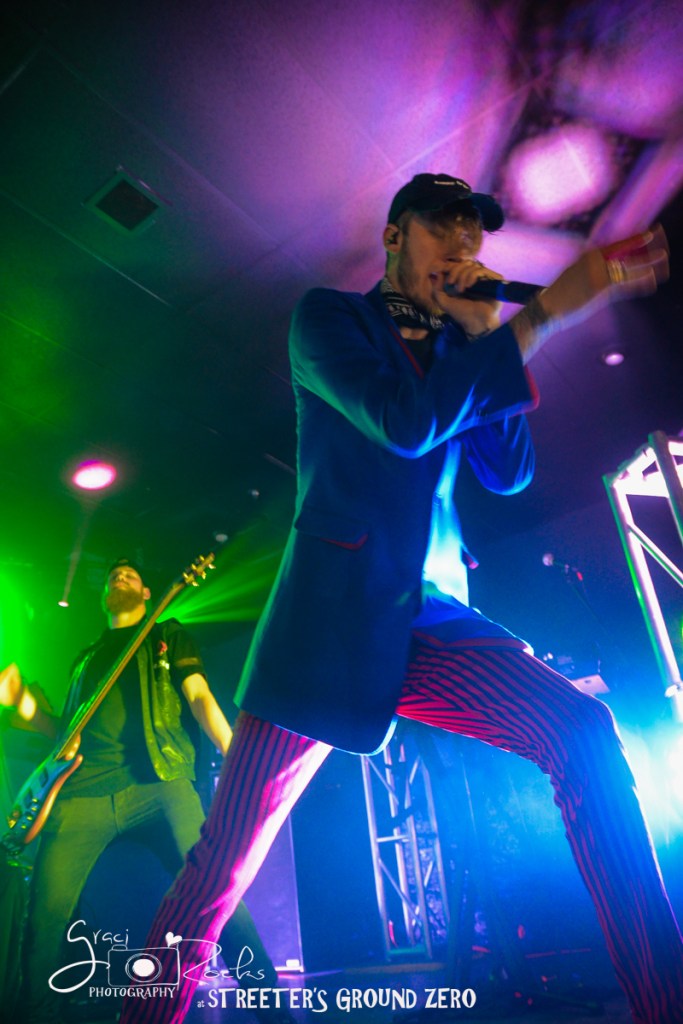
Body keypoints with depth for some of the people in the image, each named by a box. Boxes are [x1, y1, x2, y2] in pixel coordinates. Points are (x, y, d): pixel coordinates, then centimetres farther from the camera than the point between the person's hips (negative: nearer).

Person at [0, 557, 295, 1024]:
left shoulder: (169, 635, 20)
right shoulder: (88, 656, 31)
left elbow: (199, 696, 6)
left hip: (158, 780, -4)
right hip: (83, 789, 4)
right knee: (47, 912, -8)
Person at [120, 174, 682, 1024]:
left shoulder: (462, 352, 20)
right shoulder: (326, 316, 5)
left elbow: (510, 473, 11)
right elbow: (404, 424, -14)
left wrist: (485, 334, 4)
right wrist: (541, 315, -11)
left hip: (432, 617, 4)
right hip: (332, 617, -4)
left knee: (585, 731, -20)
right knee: (224, 861, -1)